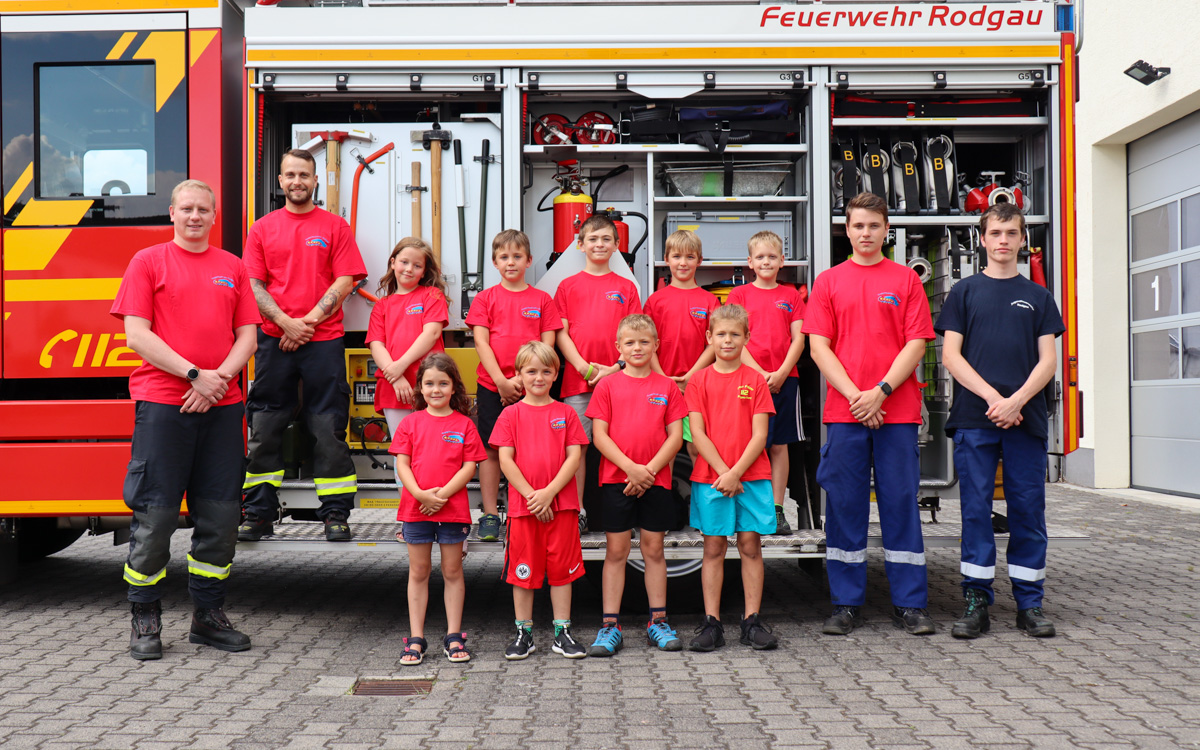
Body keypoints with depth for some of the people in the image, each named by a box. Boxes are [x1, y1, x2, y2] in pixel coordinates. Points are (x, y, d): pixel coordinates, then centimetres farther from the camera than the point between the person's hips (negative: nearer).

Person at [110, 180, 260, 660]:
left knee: (219, 514, 6)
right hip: (161, 404, -3)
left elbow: (247, 335, 11)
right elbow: (137, 336, -4)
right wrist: (195, 375, -12)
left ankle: (209, 614, 17)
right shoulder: (148, 262, 5)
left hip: (221, 405, 4)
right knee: (154, 515, -2)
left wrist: (220, 377, -7)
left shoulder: (232, 268, 15)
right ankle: (145, 620, 10)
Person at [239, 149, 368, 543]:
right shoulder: (262, 228, 11)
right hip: (274, 341, 2)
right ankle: (258, 514, 12)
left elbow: (345, 281, 0)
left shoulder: (334, 226, 7)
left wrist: (309, 321, -9)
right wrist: (286, 323, -9)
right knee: (264, 429, 3)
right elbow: (253, 284, 5)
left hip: (324, 341, -1)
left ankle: (336, 515, 4)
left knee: (329, 429, -1)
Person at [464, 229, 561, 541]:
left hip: (530, 386, 0)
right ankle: (490, 515, 11)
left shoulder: (542, 299, 6)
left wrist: (524, 378, -10)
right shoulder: (485, 298, 6)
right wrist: (501, 381, -10)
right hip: (491, 386, 0)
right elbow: (481, 343, 0)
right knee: (492, 449, 3)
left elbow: (547, 345, 2)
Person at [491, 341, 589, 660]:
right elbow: (505, 460, -2)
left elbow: (574, 457, -1)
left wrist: (549, 492, -12)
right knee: (523, 570, 7)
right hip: (522, 505, 0)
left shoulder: (566, 413, 5)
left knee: (562, 567, 6)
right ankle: (524, 633, 19)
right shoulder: (511, 414, 3)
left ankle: (562, 633, 17)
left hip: (561, 504, 0)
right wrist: (531, 494, -11)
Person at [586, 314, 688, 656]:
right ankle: (610, 626, 8)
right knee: (616, 551, 3)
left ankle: (658, 622, 18)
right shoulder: (608, 385, 3)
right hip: (616, 479, -1)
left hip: (655, 478, 1)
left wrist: (649, 469, -10)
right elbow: (599, 435, -3)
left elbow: (676, 436, 2)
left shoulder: (666, 387, 5)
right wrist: (631, 467, -12)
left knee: (654, 549, 8)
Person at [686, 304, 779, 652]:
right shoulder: (699, 380, 4)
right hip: (710, 477, 0)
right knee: (714, 548, 4)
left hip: (751, 476, 0)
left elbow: (760, 435, -2)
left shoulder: (755, 379, 3)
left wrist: (736, 472, -12)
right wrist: (723, 472, -11)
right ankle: (711, 622, 9)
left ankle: (752, 620, 12)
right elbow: (697, 434, -2)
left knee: (750, 545, 4)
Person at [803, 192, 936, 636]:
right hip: (844, 411, 1)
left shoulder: (906, 280, 8)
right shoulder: (828, 282, 9)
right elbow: (818, 347, 2)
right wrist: (855, 396, -9)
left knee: (900, 502, 3)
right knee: (844, 504, 4)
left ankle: (909, 604, 12)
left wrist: (880, 391, -11)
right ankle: (846, 604, 13)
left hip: (897, 410, 0)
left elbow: (916, 344, 1)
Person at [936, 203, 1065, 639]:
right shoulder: (965, 292, 10)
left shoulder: (1038, 296, 14)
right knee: (976, 509, 0)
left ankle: (1029, 603, 12)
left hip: (1026, 418, 1)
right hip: (973, 418, -1)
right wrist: (992, 396, -10)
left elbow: (1048, 360, 7)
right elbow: (950, 355, 2)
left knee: (1028, 509, 3)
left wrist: (1017, 399, -10)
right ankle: (976, 601, 6)